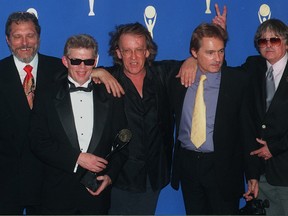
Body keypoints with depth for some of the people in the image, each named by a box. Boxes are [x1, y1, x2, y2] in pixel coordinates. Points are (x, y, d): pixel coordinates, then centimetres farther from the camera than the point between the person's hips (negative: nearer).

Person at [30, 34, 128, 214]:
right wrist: (77, 158, -13)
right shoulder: (48, 97, 0)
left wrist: (110, 175, -7)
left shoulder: (111, 96, 3)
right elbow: (39, 143, -5)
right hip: (59, 192, -1)